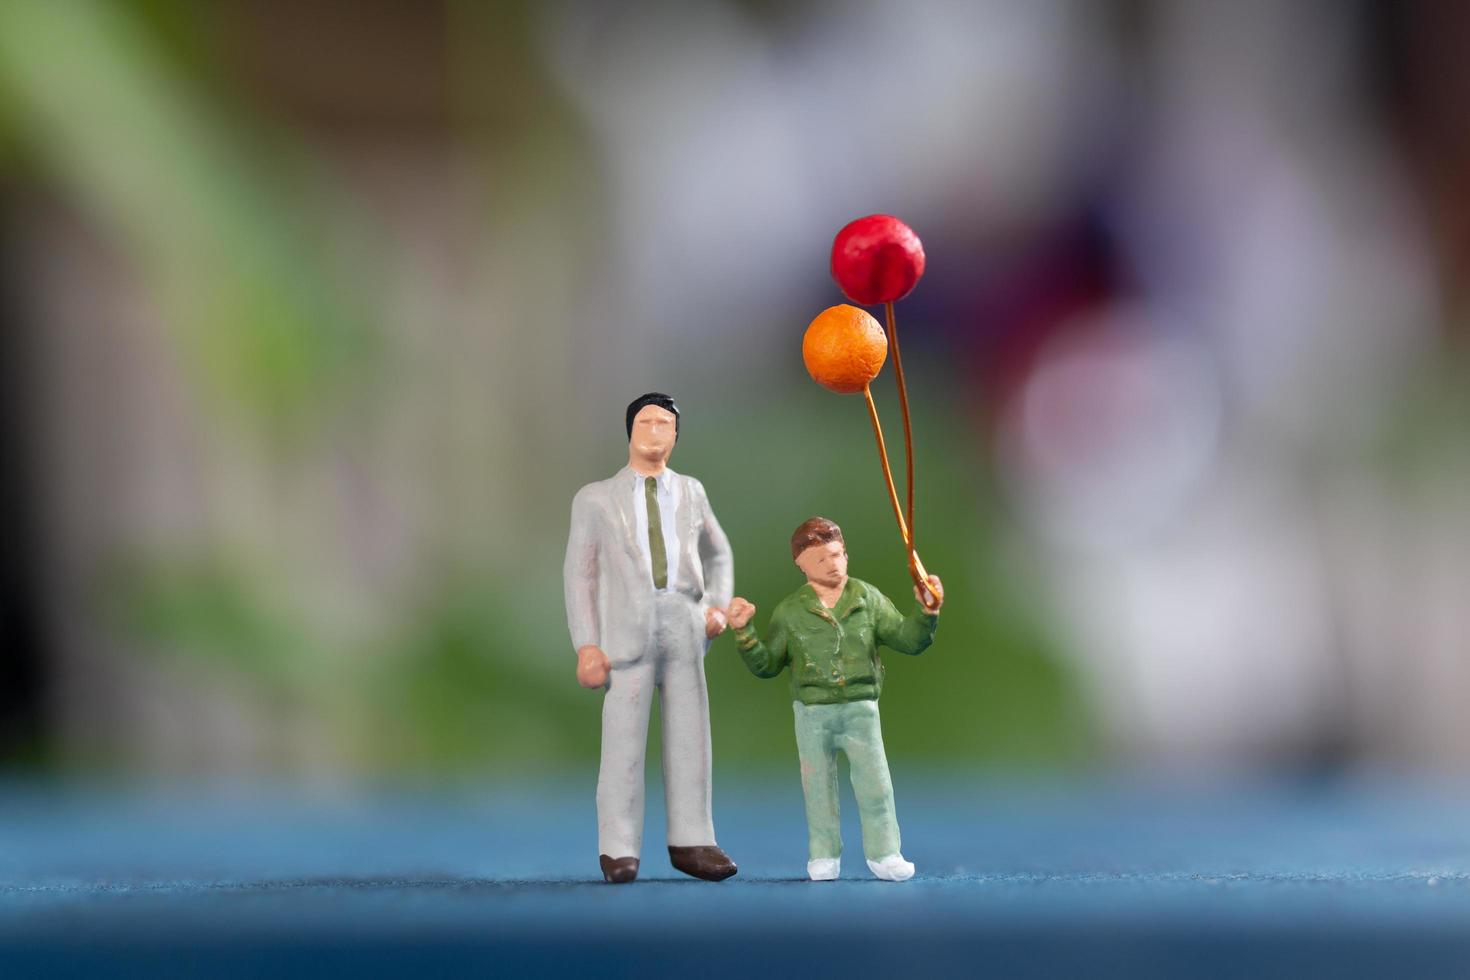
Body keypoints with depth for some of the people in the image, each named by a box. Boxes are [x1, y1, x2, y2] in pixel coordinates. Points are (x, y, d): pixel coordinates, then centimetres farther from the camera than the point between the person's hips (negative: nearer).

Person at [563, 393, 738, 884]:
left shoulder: (690, 492, 19)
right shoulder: (596, 498, 11)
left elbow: (718, 554, 28)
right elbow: (579, 574, 6)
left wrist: (718, 605, 8)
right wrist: (586, 645, -6)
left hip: (684, 622, 3)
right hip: (627, 623, -3)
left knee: (689, 733, 0)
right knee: (624, 738, -8)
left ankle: (690, 842, 4)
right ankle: (619, 849, -5)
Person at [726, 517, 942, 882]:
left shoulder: (869, 599, 1)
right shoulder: (790, 611, 1)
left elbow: (908, 640, 2)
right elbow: (766, 664, 6)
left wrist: (926, 613, -15)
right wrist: (744, 634, -8)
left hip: (860, 707, 0)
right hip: (812, 712, 0)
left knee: (875, 783, -2)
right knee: (818, 786, 7)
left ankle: (883, 854, 7)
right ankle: (824, 857, 18)